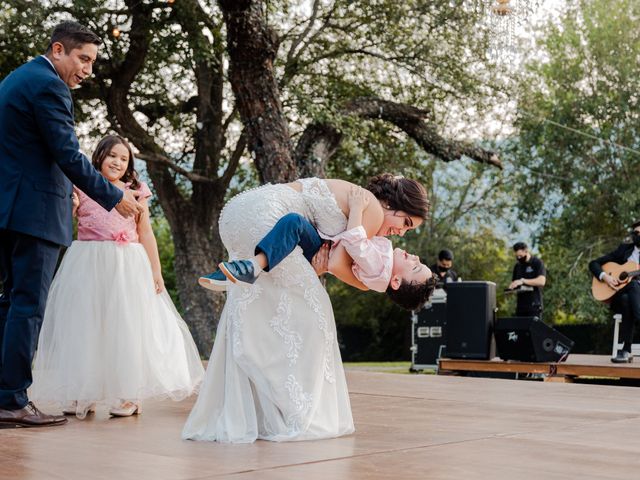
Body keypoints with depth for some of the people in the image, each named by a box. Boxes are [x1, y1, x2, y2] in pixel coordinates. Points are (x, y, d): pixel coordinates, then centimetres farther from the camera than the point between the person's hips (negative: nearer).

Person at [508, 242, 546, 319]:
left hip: (534, 305, -6)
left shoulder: (537, 263, -3)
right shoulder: (518, 266, 17)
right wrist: (511, 287, -1)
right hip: (520, 305, 6)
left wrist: (523, 281, -22)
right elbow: (513, 282, 24)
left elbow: (541, 281, -16)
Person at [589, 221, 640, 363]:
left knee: (627, 299, -37)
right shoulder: (624, 249, 15)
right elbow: (593, 263, 11)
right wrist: (604, 276, -9)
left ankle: (625, 350, -44)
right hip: (619, 298, 0)